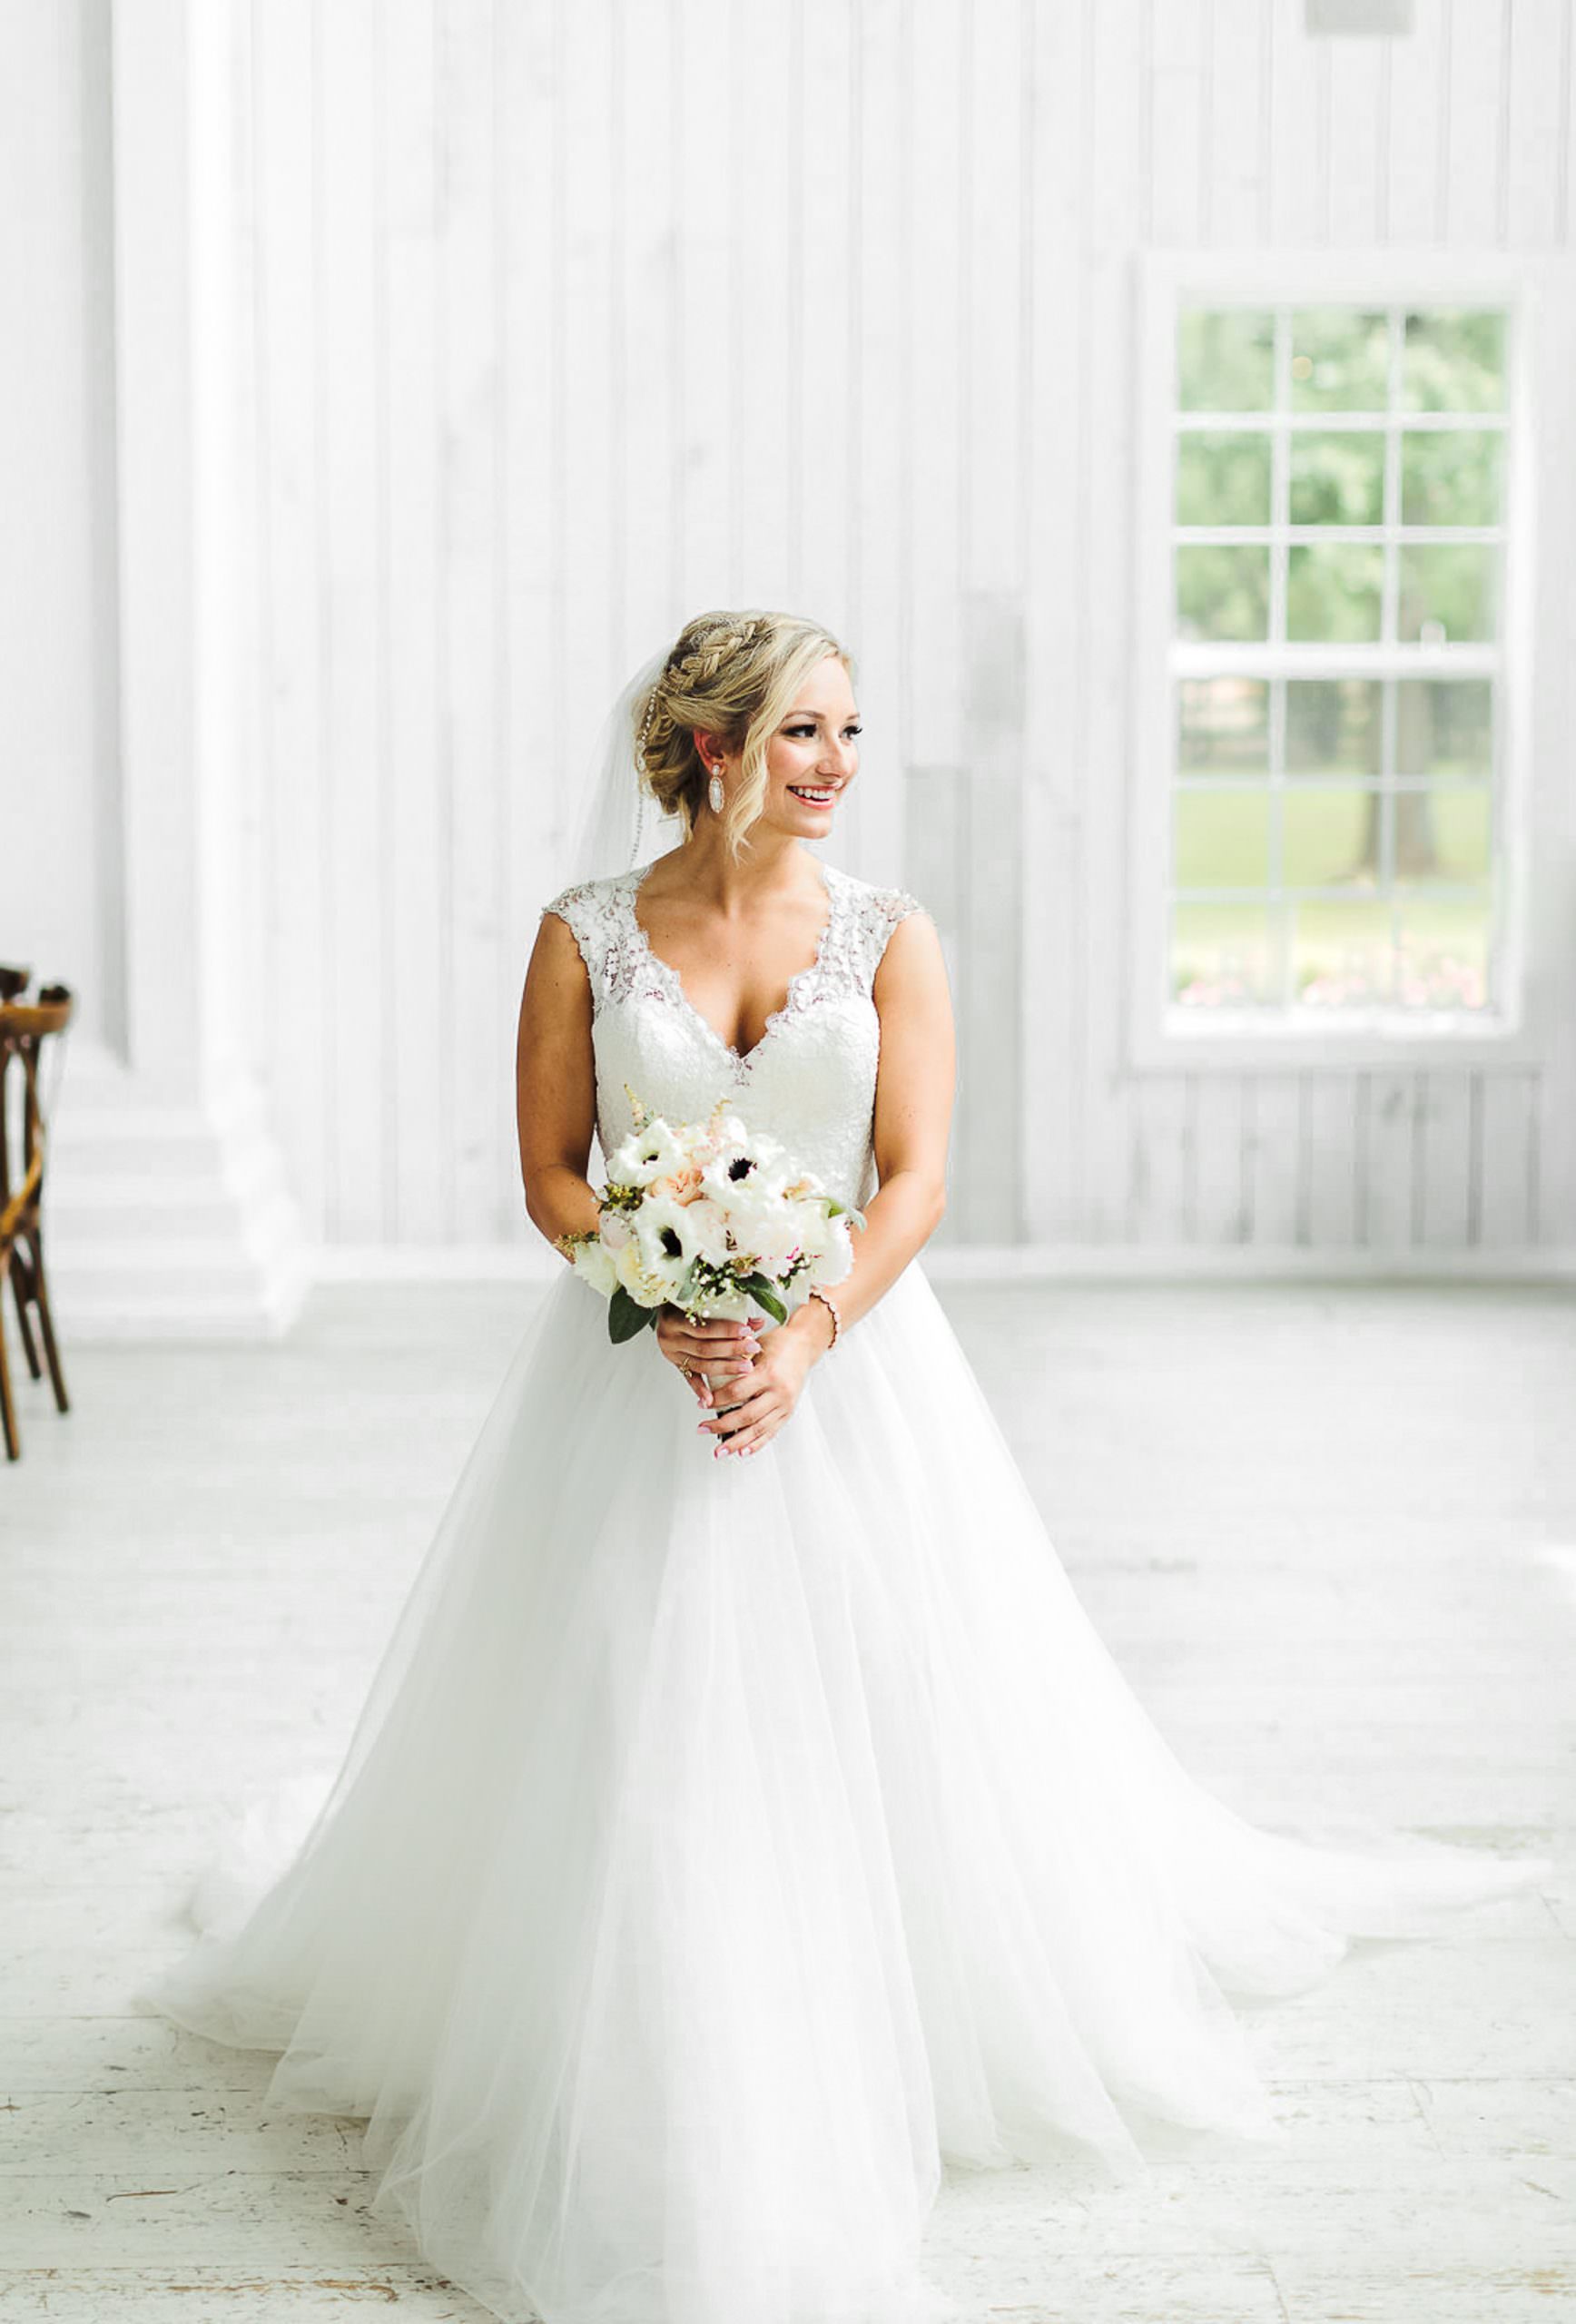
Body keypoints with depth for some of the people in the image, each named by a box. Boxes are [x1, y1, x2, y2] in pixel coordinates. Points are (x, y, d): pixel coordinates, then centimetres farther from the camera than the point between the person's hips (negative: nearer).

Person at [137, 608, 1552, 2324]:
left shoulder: (889, 936, 0)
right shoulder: (587, 934, -1)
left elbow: (915, 1179, -6)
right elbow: (550, 1172, 0)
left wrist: (803, 1339, -19)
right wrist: (673, 1320, -15)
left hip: (849, 1360, 1)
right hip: (636, 1372, -1)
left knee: (884, 1716, 4)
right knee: (637, 1745, -1)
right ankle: (658, 2115, 16)